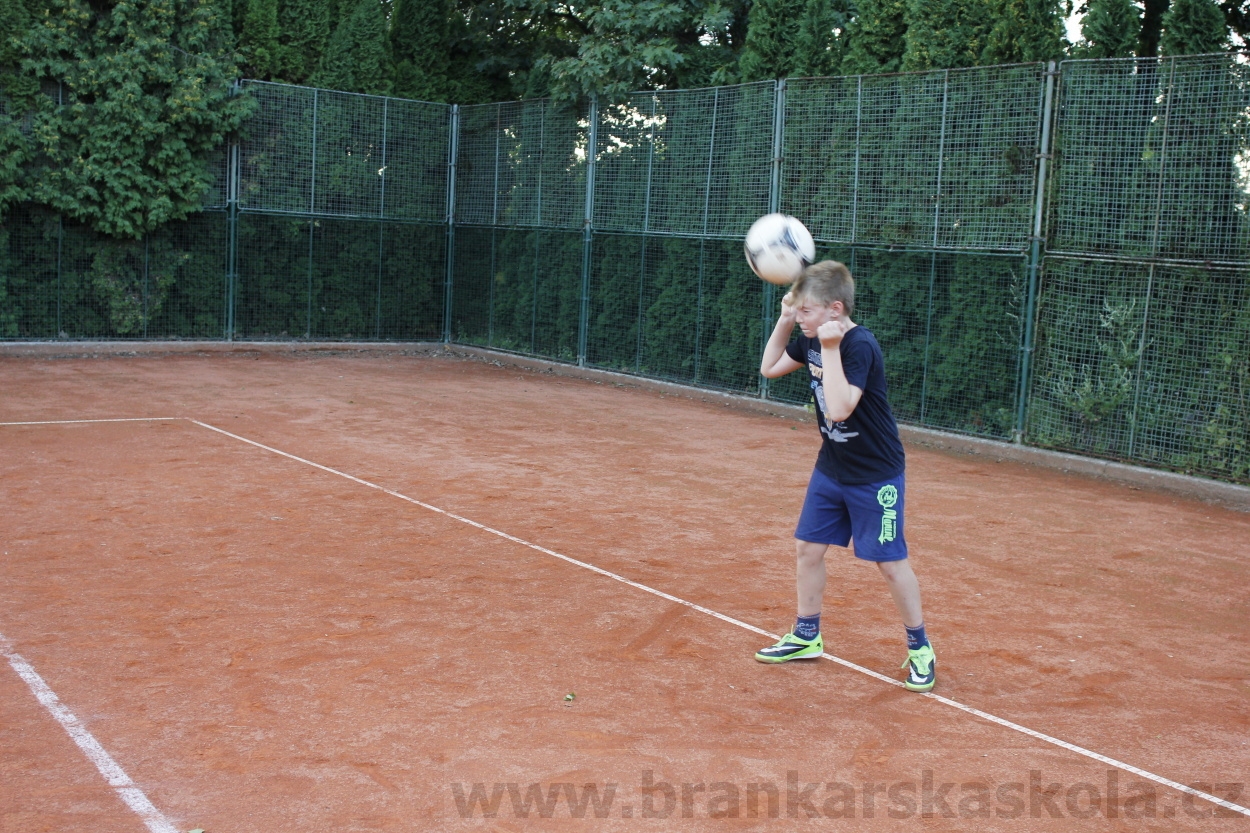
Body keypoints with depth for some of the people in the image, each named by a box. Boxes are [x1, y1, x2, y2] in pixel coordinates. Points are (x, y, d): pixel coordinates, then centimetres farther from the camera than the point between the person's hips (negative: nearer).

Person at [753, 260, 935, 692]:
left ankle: (919, 648, 18)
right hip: (831, 467, 8)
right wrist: (784, 320, 1)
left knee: (890, 562, 1)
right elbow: (769, 368, 14)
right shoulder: (812, 341, -1)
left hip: (875, 475, -8)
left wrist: (831, 348, -35)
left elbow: (839, 408, -36)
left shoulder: (860, 347, -26)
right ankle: (807, 636, 25)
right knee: (808, 547, 10)